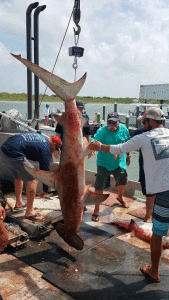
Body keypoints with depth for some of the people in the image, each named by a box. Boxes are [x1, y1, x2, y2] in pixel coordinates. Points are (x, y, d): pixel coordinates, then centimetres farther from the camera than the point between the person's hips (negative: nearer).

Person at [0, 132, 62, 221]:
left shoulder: (39, 136, 22)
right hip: (13, 154, -10)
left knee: (18, 176, 27)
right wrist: (45, 190, 11)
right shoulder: (46, 150, -2)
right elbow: (45, 171, 0)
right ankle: (29, 212, 3)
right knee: (33, 179, -3)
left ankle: (19, 203, 42)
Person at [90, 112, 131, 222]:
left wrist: (128, 155, 18)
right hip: (104, 163, -4)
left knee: (123, 182, 20)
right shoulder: (102, 131, -19)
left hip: (119, 162, 4)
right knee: (99, 187, -5)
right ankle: (96, 210, 13)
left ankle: (120, 197, 56)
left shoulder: (124, 129, -4)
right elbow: (94, 141, -34)